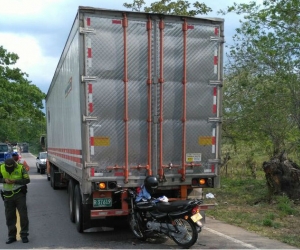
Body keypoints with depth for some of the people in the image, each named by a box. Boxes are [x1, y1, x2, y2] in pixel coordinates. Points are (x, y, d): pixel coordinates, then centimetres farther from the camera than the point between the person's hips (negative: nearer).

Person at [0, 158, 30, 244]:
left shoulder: (21, 168, -11)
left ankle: (24, 235, 11)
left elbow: (27, 180, -9)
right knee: (9, 217, 8)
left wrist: (15, 181, -22)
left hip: (19, 194, -3)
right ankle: (12, 236, 21)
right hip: (8, 195, 3)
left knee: (23, 215, -1)